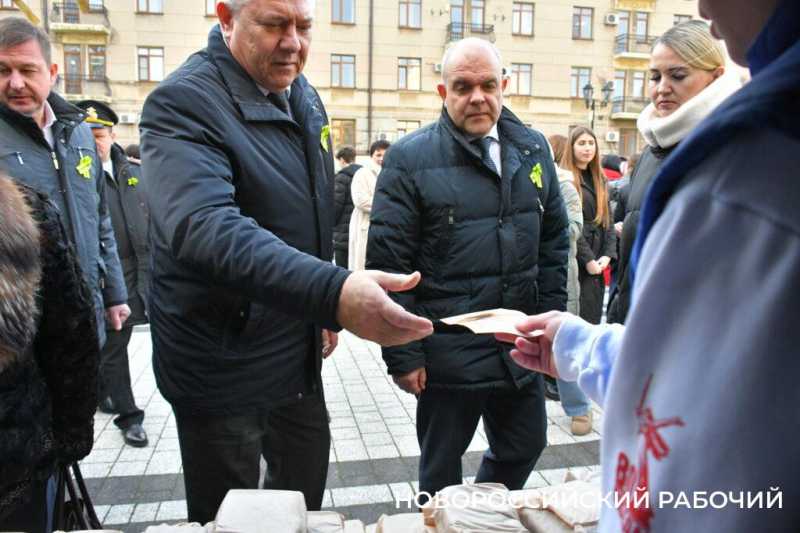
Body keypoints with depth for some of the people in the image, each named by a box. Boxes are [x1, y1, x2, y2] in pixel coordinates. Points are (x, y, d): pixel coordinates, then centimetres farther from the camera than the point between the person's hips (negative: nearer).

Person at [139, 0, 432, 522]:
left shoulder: (305, 98, 5)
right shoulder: (183, 102, -20)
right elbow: (204, 228, -39)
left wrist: (326, 310, 14)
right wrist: (332, 293, -52)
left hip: (300, 353, 7)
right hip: (224, 366, -6)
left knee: (307, 489, 22)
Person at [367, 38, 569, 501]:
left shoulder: (533, 148, 6)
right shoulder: (410, 158, -10)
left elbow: (554, 240, 11)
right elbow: (388, 263, -12)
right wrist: (402, 354, -12)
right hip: (448, 351, -5)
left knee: (525, 447, 21)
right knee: (442, 468, 14)